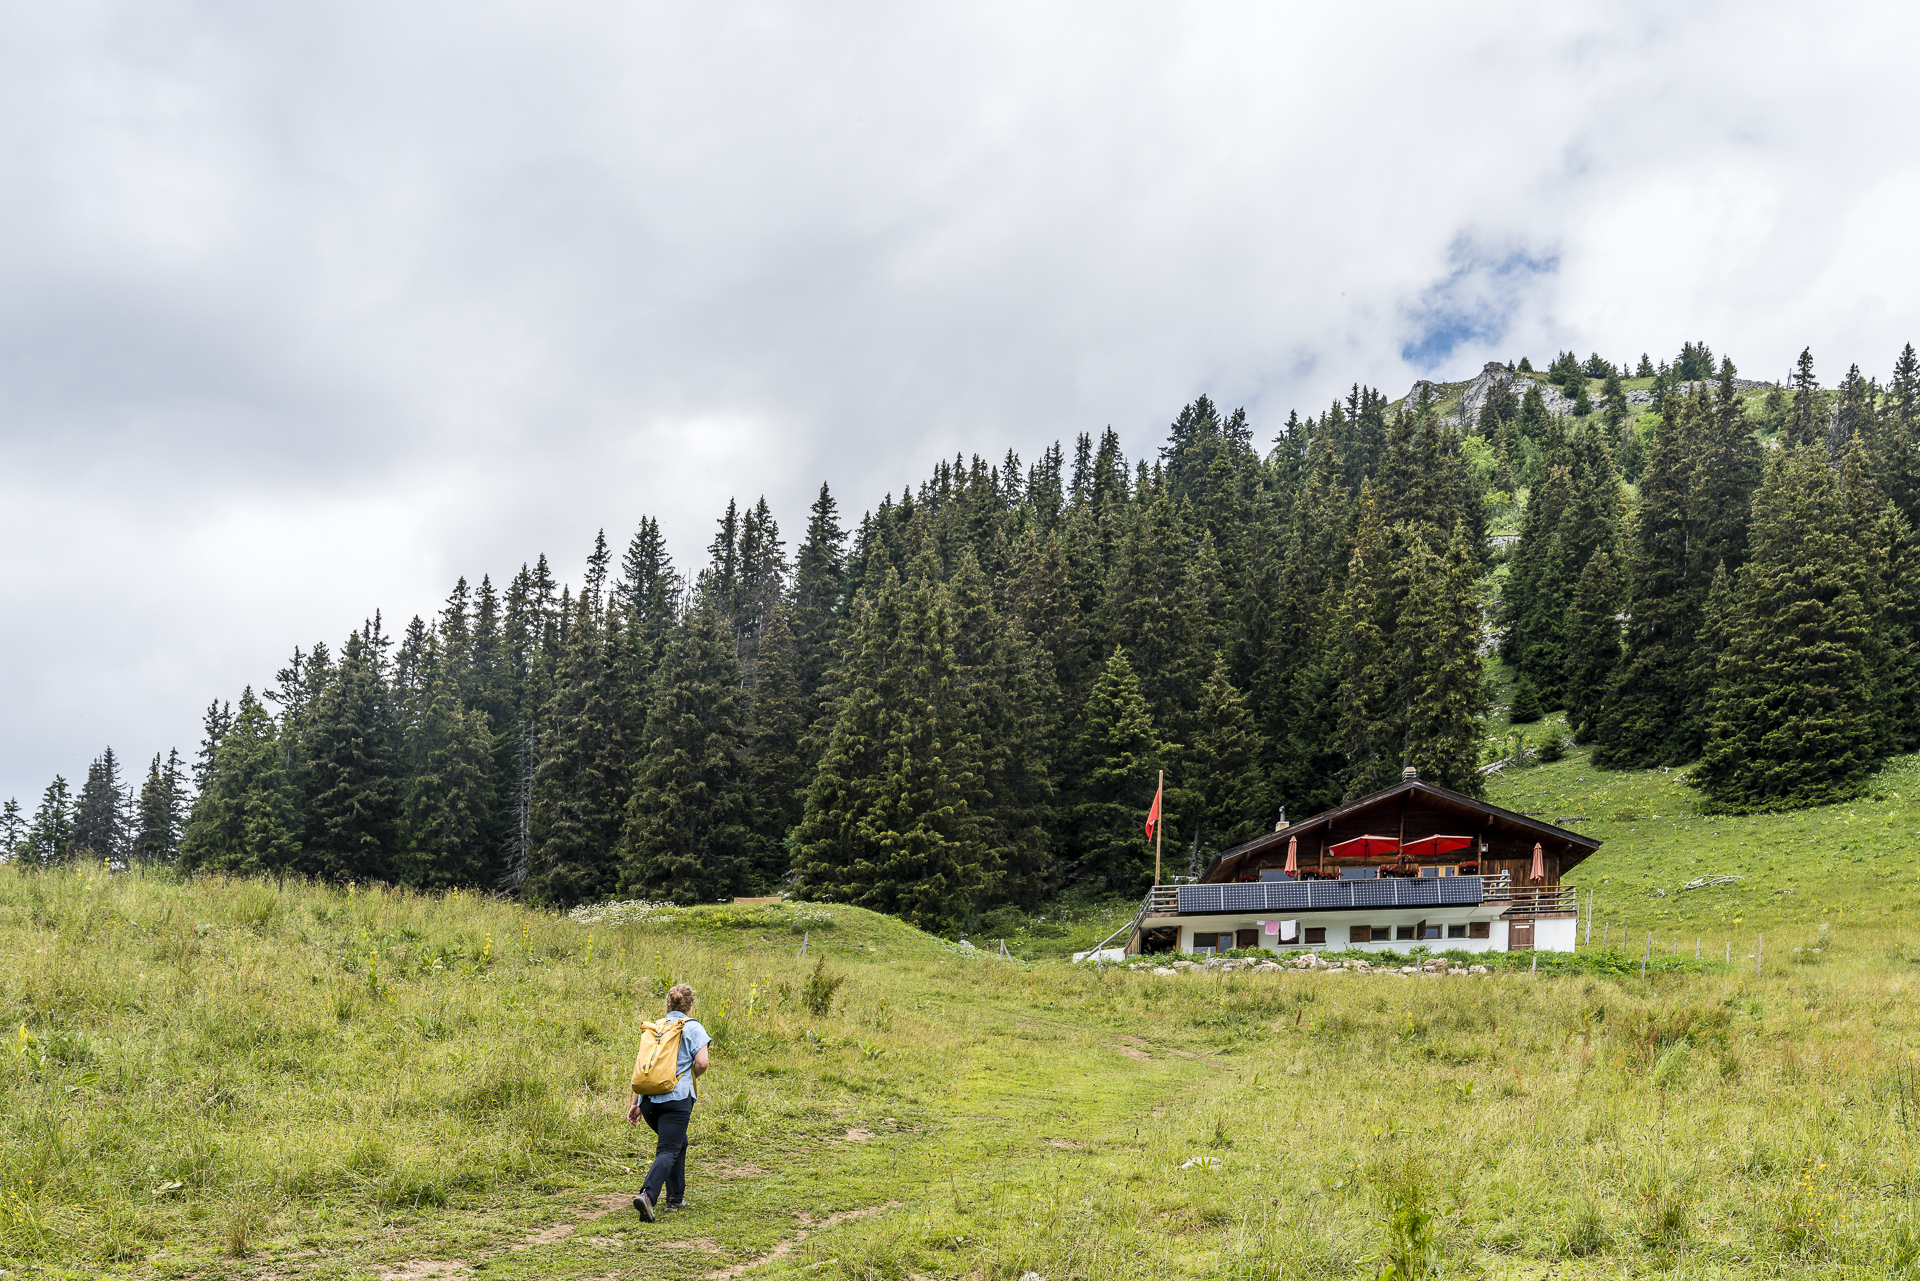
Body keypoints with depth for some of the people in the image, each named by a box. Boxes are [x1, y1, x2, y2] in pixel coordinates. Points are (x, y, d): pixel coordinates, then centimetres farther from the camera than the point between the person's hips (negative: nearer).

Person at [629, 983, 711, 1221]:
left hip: (649, 1099, 6)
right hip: (676, 1097, -6)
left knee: (678, 1142, 24)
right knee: (667, 1151, -7)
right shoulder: (692, 1027, 4)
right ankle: (648, 1195, -29)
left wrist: (636, 1103, 17)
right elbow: (702, 1062, -8)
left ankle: (675, 1199, 24)